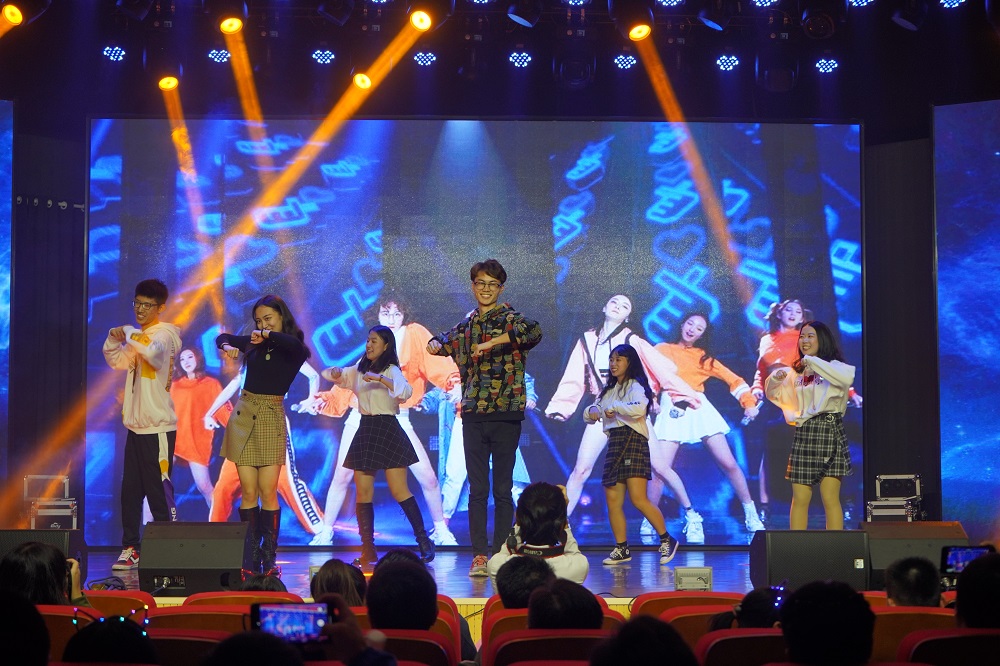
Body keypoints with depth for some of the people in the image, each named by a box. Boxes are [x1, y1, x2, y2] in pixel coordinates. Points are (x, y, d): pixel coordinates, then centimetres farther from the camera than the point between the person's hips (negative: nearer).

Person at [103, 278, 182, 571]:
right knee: (130, 491, 10)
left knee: (159, 491, -9)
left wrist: (129, 334, -16)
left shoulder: (164, 333, -9)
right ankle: (130, 549, 16)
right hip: (136, 424, 8)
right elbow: (117, 361, 22)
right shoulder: (140, 334, 16)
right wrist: (114, 339, 3)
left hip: (158, 427, -8)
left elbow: (153, 350, -31)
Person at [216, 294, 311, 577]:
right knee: (248, 492, -2)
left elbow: (296, 346, -25)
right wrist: (227, 346, -1)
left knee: (268, 492, -6)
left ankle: (269, 560, 0)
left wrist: (269, 336, -20)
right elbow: (222, 337, 20)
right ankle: (250, 561, 0)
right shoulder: (253, 342, 9)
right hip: (244, 416, 2)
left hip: (272, 418, -2)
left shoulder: (293, 349, -1)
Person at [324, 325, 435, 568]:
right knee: (362, 493, 2)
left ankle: (424, 541, -5)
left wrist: (381, 379, -33)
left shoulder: (391, 370, -6)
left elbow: (406, 391, -24)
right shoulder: (360, 370, 15)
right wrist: (335, 373, 4)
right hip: (365, 431, 7)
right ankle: (368, 550, 6)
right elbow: (338, 376, 27)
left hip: (387, 432, -7)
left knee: (399, 491, -11)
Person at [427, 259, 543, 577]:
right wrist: (435, 344, 8)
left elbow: (535, 331, -24)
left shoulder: (509, 319, -1)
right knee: (477, 489, 3)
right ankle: (479, 555, 5)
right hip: (473, 415, 4)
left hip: (505, 413, -4)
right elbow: (445, 341, 33)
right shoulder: (466, 325, 14)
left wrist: (493, 342, -27)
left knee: (503, 489, 1)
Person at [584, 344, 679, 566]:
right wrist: (592, 410, -1)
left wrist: (615, 407, -13)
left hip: (633, 441, -8)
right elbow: (588, 414, 21)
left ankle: (667, 541, -2)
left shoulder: (636, 386, -3)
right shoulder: (608, 389, 23)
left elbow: (639, 408, -24)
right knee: (613, 501, 2)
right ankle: (621, 549, 8)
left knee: (638, 499, -15)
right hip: (614, 443, 8)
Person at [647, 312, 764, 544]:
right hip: (672, 412, -1)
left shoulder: (704, 357, 14)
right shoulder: (662, 350, 13)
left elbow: (733, 379, 14)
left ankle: (751, 516, 4)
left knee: (729, 464, -6)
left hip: (700, 410, 1)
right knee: (660, 467, -16)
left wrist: (749, 402, 3)